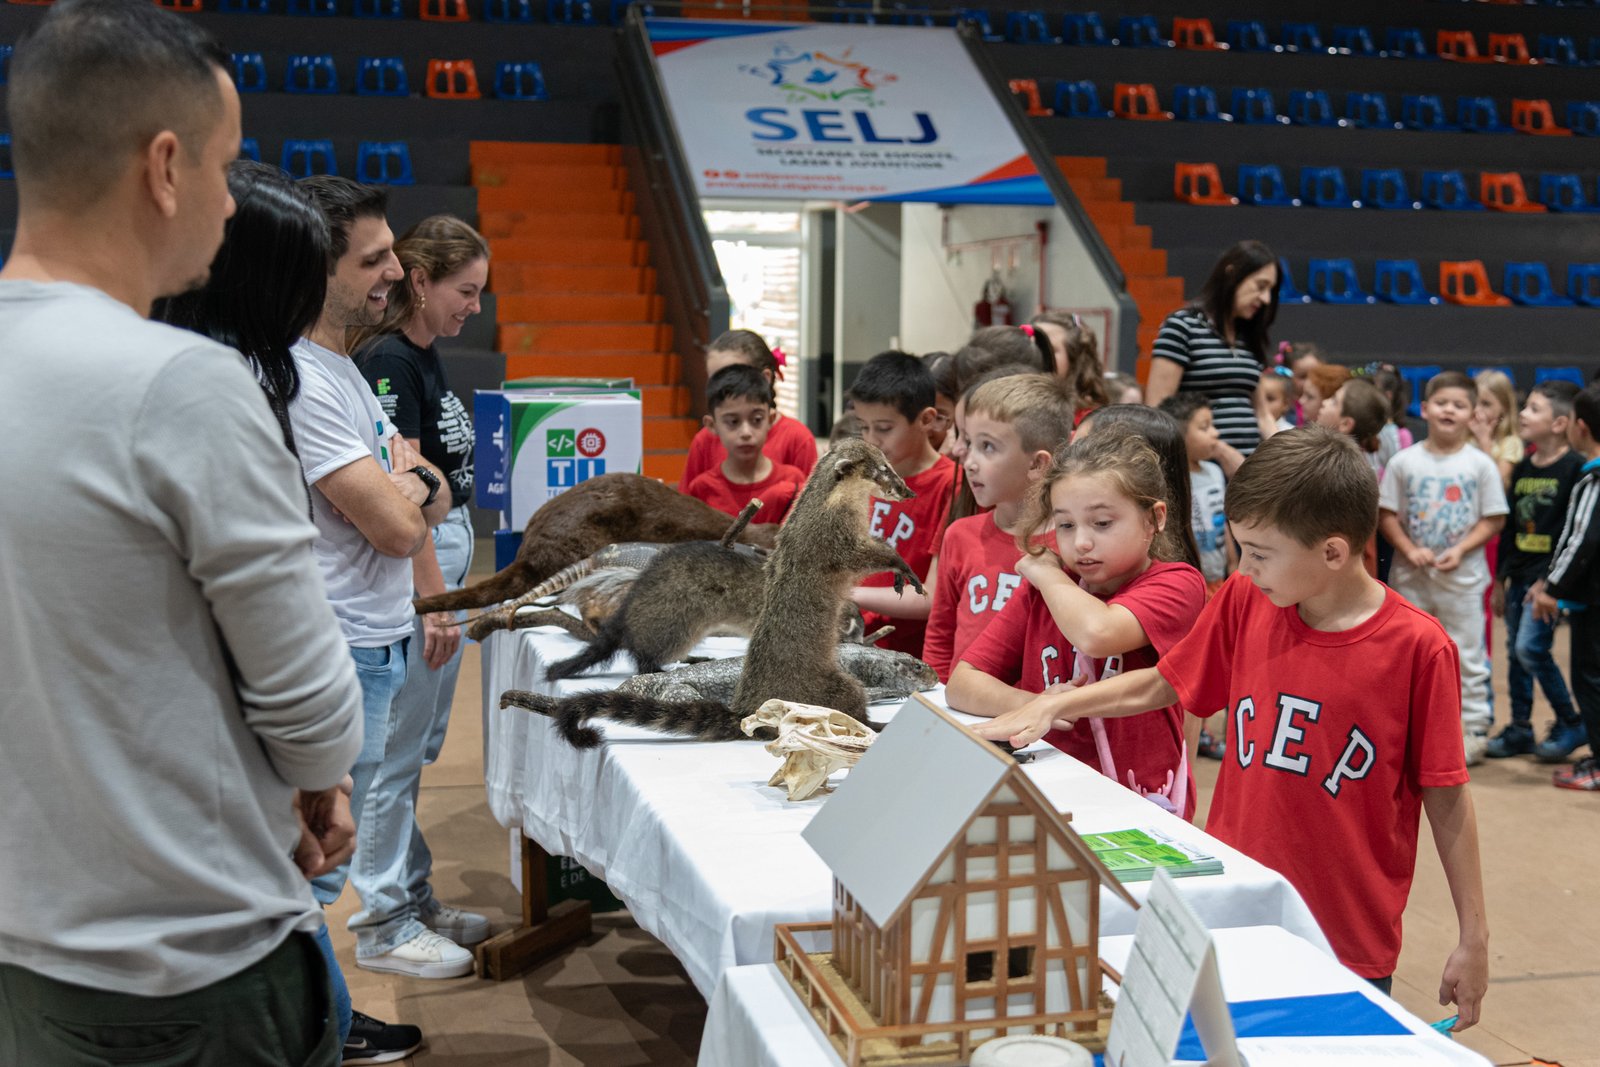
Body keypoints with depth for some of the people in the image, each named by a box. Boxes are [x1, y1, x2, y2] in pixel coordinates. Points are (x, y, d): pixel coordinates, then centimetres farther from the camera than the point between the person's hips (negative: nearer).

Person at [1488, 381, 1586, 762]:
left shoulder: (1574, 467, -12)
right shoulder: (1522, 468, 11)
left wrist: (1551, 581, -19)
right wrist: (1502, 574, 13)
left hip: (1550, 574, -7)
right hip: (1519, 573, 8)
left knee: (1531, 648, -12)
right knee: (1516, 653, 10)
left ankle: (1571, 723, 4)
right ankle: (1520, 730, 20)